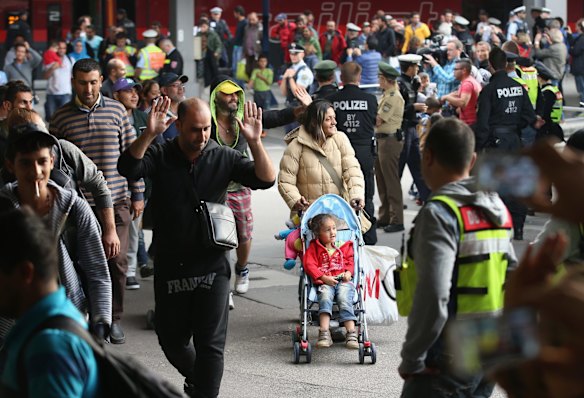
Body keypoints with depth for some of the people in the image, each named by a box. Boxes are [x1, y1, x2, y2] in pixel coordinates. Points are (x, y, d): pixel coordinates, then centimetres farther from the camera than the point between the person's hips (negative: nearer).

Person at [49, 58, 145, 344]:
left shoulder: (116, 111, 3)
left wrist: (137, 194, 5)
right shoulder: (61, 117, 2)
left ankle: (114, 319, 14)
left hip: (116, 201, 0)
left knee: (117, 260, 0)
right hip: (79, 203, 0)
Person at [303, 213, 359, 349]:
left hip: (343, 281, 1)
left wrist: (348, 272, -5)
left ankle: (351, 333, -31)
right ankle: (324, 333, -40)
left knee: (344, 299, -27)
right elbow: (309, 265, 0)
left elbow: (350, 260, 18)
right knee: (325, 298, -32)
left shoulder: (344, 246, 19)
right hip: (324, 282, -1)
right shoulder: (314, 247, 11)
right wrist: (324, 278, -11)